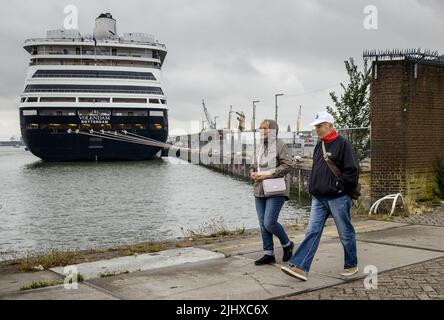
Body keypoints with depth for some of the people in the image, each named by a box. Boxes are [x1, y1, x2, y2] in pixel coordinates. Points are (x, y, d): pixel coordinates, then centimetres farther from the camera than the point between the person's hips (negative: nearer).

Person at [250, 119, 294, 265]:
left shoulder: (279, 145, -9)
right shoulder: (261, 147, 15)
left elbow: (288, 164, -17)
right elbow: (255, 164, 25)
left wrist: (269, 174, -19)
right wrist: (253, 172, 2)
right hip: (260, 191, 8)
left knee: (269, 223, -12)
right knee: (263, 225, 8)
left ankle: (287, 244, 14)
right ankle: (269, 254, 19)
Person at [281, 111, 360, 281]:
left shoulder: (342, 144, -10)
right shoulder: (319, 145, 14)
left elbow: (352, 170, -14)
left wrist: (338, 186, -15)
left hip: (338, 198, -7)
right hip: (319, 198, 7)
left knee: (346, 234, 7)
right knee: (312, 232, -1)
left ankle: (351, 265, 25)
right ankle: (299, 267, -6)